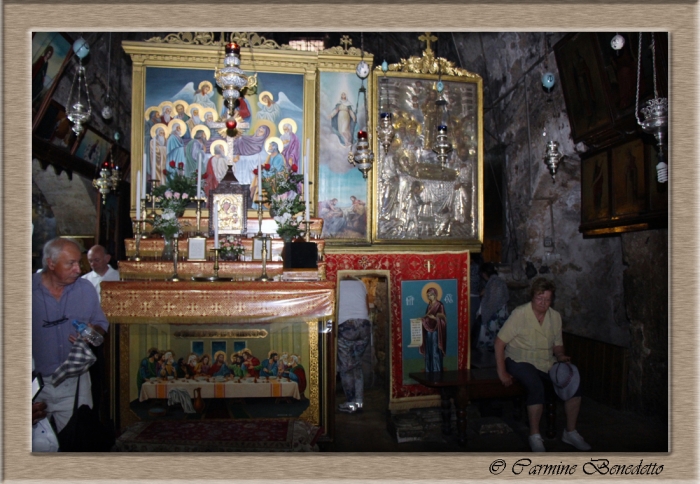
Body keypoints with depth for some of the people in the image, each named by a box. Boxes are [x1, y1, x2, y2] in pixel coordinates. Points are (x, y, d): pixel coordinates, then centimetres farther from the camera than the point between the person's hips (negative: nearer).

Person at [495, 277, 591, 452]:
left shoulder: (555, 316, 4)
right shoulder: (519, 314, -14)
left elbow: (557, 345, 16)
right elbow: (499, 343, -14)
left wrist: (561, 356, -8)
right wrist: (502, 372, -17)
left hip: (546, 362, 6)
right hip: (520, 361, -6)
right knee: (537, 387, -32)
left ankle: (570, 432, 4)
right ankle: (535, 436, -14)